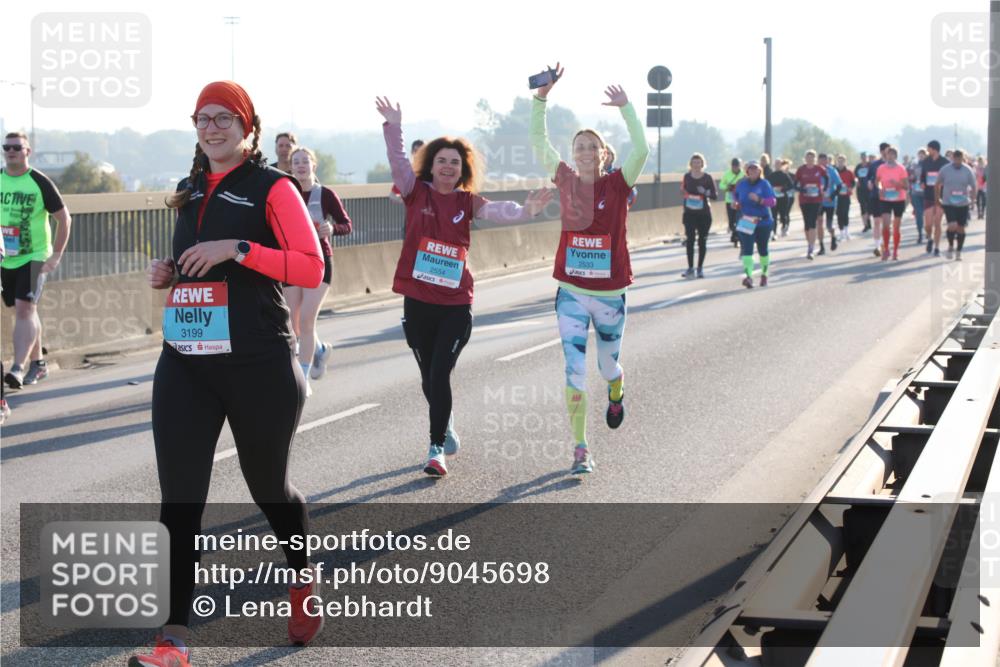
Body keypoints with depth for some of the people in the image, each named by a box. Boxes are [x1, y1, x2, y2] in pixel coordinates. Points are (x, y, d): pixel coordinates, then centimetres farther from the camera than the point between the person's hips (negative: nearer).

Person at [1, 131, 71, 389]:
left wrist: (57, 255, -9)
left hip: (33, 257, -5)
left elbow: (64, 218, -3)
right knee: (26, 311, 13)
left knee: (24, 309, -16)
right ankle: (38, 363, 25)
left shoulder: (40, 182, -8)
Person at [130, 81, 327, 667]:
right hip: (185, 366, 5)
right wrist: (168, 273, 6)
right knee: (179, 500, -6)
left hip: (259, 366, -5)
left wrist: (237, 249, -22)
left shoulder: (273, 187, -5)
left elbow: (311, 268, -14)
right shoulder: (190, 191, 14)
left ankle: (304, 580, 40)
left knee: (269, 488, 12)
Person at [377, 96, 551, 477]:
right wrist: (393, 127, -27)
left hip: (455, 305, -1)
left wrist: (524, 212, -36)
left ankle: (437, 449, -3)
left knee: (440, 376, -10)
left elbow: (496, 211, -16)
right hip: (417, 302, 1)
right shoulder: (416, 192, 2)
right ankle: (447, 432, 38)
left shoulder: (467, 201, 2)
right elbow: (398, 162, -11)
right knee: (428, 377, 14)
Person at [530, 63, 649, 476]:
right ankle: (581, 450, 1)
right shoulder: (566, 179, 0)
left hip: (610, 293, -1)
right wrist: (541, 97, -12)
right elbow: (538, 140, -2)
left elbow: (641, 150, -22)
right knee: (574, 370, -7)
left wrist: (625, 108, -24)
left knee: (608, 366, 17)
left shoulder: (617, 183, -6)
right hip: (572, 293, 1)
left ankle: (616, 394, 54)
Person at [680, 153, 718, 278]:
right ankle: (690, 268, -3)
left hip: (704, 214, -1)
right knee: (689, 240, -6)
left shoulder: (708, 178, -3)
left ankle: (700, 268, 12)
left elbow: (715, 196, -3)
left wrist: (706, 192, -23)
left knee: (702, 242, 4)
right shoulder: (687, 177, 5)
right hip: (690, 214, 2)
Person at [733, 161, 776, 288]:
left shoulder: (764, 184, -8)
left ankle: (764, 274, 36)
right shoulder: (742, 184, 3)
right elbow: (736, 196, 26)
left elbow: (772, 201, -19)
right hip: (746, 222, 1)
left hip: (763, 222, -1)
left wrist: (759, 200, -33)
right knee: (747, 249, -15)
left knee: (762, 249, 14)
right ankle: (749, 276, -25)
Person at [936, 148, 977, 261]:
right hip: (948, 203, -1)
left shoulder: (968, 171, -2)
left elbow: (973, 187, 2)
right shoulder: (945, 170, -3)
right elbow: (938, 185, 9)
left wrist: (972, 200, -11)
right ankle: (951, 246, 9)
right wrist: (937, 199, 7)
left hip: (963, 204, 1)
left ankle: (958, 252, 22)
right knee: (952, 226, -17)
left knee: (961, 228, 6)